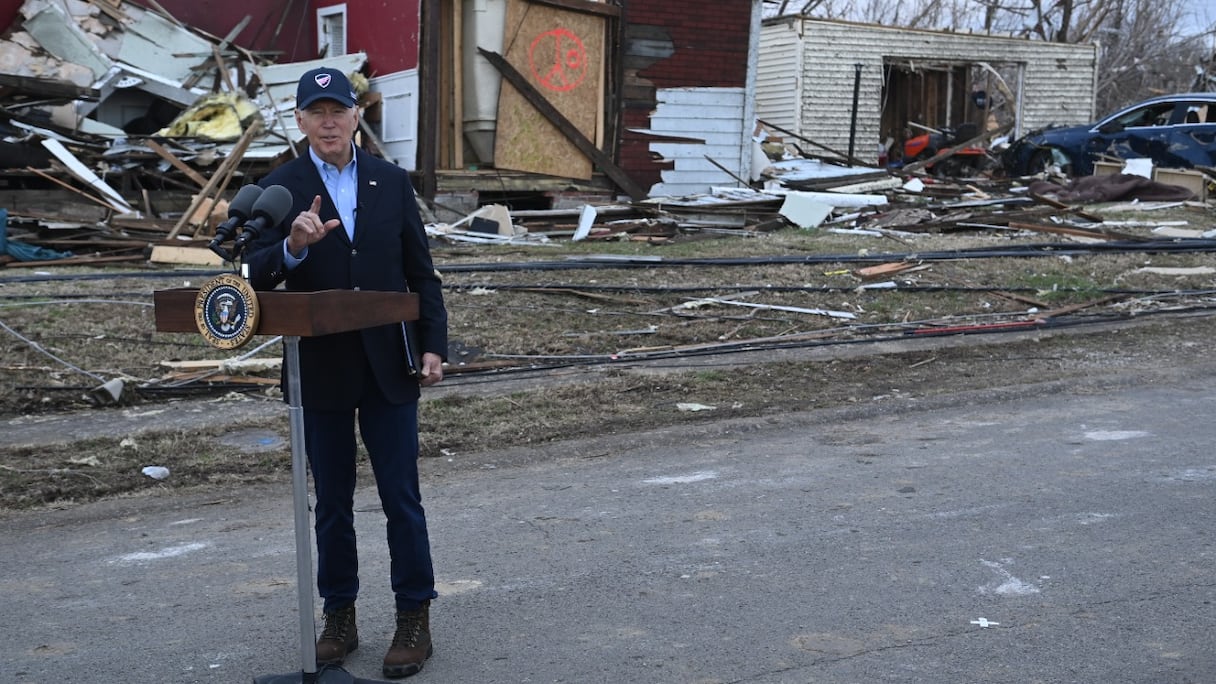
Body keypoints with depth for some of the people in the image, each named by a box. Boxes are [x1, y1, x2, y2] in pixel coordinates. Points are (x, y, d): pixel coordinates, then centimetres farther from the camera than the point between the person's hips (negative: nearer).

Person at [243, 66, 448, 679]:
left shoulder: (392, 182, 5)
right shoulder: (279, 189, -1)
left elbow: (421, 271, 7)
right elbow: (257, 277, -7)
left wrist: (434, 345, -1)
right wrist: (292, 246, -26)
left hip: (389, 365, 1)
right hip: (321, 370, 0)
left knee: (401, 497, 4)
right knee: (332, 502, 10)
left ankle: (414, 618, 15)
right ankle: (338, 617, 23)